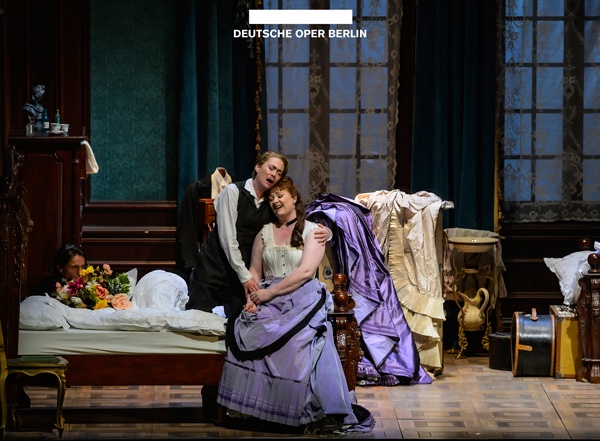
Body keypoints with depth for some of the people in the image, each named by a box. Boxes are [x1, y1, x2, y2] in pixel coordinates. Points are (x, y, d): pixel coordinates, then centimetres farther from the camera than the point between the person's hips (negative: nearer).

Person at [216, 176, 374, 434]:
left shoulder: (312, 231, 6)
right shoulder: (265, 233, 21)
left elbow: (306, 271, -6)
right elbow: (254, 271, 18)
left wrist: (269, 293, -11)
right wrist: (252, 297, -3)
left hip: (302, 298, -4)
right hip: (268, 299, 4)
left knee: (298, 338, -36)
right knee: (245, 332, -30)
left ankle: (316, 412, -35)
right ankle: (246, 406, -26)